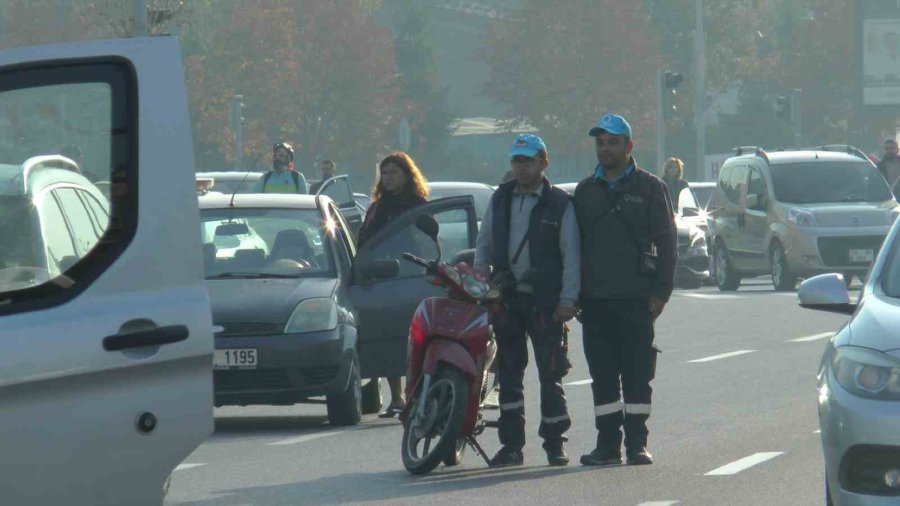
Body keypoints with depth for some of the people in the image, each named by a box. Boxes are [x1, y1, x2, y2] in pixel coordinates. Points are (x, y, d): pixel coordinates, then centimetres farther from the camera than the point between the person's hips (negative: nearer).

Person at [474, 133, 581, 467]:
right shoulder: (500, 200, 13)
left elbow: (571, 255, -2)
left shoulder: (560, 204, 1)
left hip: (545, 302, -4)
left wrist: (568, 299, -9)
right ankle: (511, 444, 9)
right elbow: (483, 246, 18)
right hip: (506, 299, 4)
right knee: (508, 376, 5)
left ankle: (554, 443, 4)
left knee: (551, 374, -3)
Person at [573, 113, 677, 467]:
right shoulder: (585, 191, 14)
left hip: (636, 298, -4)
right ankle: (607, 443, 8)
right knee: (602, 375, 4)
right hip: (596, 300, 4)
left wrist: (660, 291, -8)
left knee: (637, 374, -2)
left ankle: (637, 443, 1)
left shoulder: (649, 188, 4)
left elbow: (666, 242, 1)